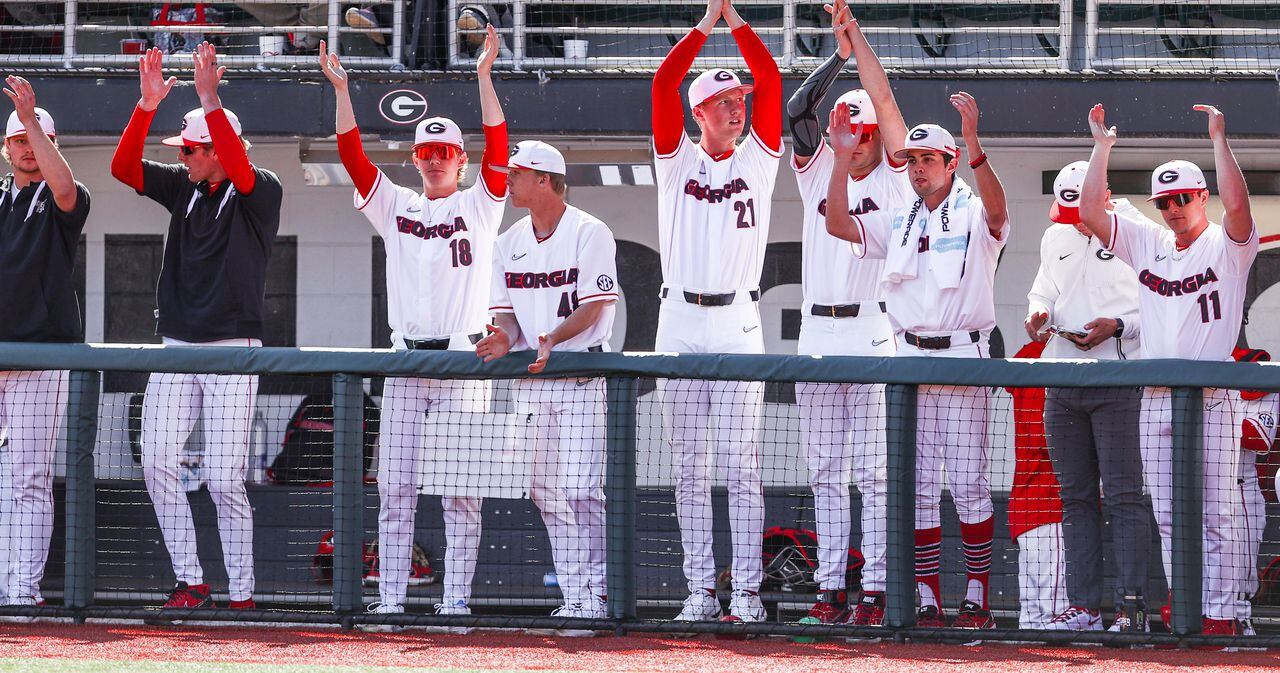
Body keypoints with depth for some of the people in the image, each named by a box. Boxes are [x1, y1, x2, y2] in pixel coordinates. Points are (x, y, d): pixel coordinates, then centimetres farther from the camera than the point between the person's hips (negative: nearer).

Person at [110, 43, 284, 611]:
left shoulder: (261, 192, -5)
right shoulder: (184, 187, 11)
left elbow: (239, 169, -27)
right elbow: (124, 167, 0)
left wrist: (210, 100, -34)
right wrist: (148, 105, -14)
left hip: (232, 350, -6)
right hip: (176, 349, 6)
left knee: (224, 479, -9)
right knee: (158, 464, -3)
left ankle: (242, 594, -2)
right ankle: (189, 582, 3)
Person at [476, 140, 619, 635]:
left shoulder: (589, 234, -5)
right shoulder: (509, 243, 14)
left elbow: (593, 307, -12)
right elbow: (506, 310, 11)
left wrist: (553, 338, -27)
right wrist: (505, 337, -12)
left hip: (582, 375, -6)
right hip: (529, 378, 6)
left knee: (579, 488, -14)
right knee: (546, 493, 4)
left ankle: (595, 594, -10)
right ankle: (574, 598, 8)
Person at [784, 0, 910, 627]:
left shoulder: (894, 177, 4)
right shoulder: (818, 171, 13)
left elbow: (884, 100, -5)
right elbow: (797, 111, -1)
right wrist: (839, 51, -3)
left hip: (875, 335, -4)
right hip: (817, 336, 4)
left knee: (875, 472, -5)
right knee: (827, 474, 5)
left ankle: (875, 590, -5)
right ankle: (831, 589, 7)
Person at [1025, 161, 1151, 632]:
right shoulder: (1055, 238, 14)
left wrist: (1118, 326, -17)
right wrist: (1037, 317, 3)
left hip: (1118, 382, -6)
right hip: (1062, 381, 6)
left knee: (1123, 496, -9)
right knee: (1076, 498, 6)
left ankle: (1131, 605, -10)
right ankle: (1083, 606, 8)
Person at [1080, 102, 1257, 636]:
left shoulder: (1227, 245, 1)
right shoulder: (1147, 243, 15)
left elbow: (1236, 204, -20)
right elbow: (1091, 209, 8)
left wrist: (1219, 139, -19)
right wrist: (1102, 147, 4)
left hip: (1211, 399, -5)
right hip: (1155, 400, 5)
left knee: (1217, 514, -5)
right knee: (1169, 517, 5)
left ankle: (1220, 616, -4)